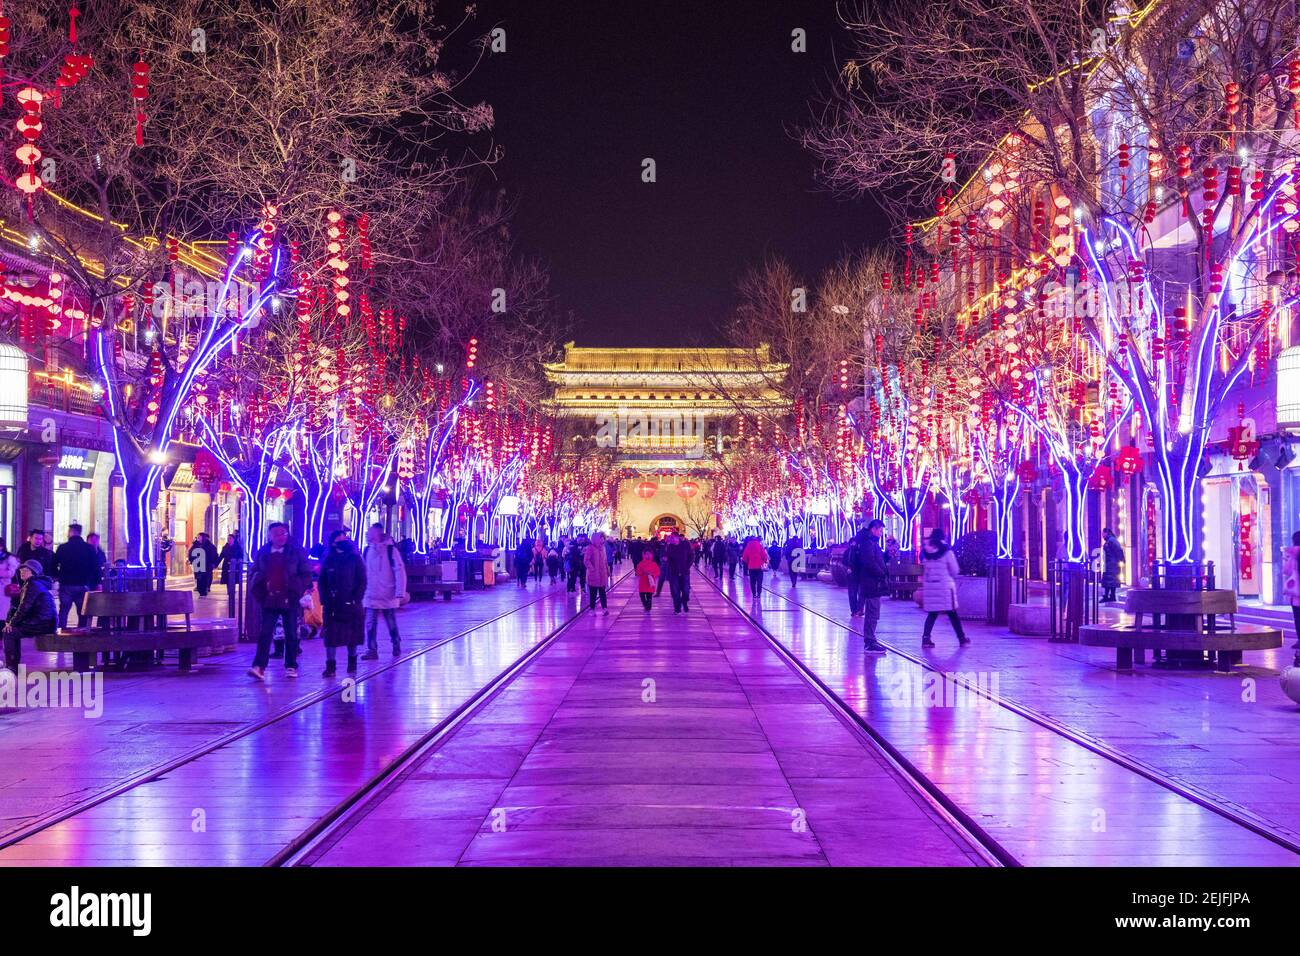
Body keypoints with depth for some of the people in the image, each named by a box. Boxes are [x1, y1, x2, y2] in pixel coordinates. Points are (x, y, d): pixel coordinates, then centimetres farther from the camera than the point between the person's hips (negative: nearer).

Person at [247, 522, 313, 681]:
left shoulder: (296, 552, 0)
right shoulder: (263, 552, 8)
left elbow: (306, 574, 1)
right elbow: (255, 573, 14)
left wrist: (298, 591, -8)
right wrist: (259, 593, 2)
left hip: (289, 600, -1)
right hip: (269, 600, 1)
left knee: (291, 634, 7)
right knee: (265, 633, -7)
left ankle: (291, 667, 17)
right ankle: (259, 667, -13)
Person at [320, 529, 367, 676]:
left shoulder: (355, 559, -1)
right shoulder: (328, 560, 5)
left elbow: (362, 581, -2)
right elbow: (322, 582, 8)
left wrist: (356, 599, -12)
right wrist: (325, 600, -4)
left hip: (351, 604, -1)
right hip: (332, 605, 1)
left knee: (352, 636, 9)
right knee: (330, 636, -5)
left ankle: (352, 662, 26)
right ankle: (330, 666, -4)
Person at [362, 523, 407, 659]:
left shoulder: (391, 550, -12)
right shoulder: (367, 550, 4)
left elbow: (400, 571, -13)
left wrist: (400, 592, -16)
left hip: (388, 596, -4)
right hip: (371, 596, 4)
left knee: (391, 624, 12)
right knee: (370, 624, -3)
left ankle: (396, 645, 31)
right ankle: (372, 650, 2)